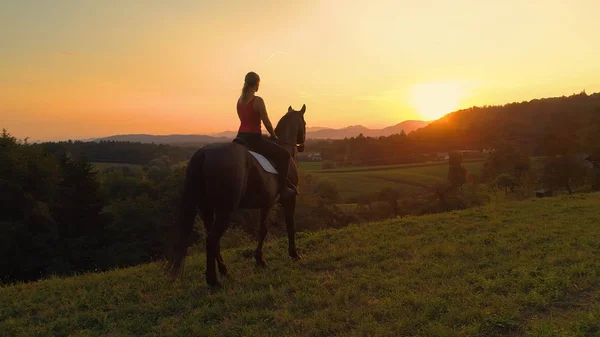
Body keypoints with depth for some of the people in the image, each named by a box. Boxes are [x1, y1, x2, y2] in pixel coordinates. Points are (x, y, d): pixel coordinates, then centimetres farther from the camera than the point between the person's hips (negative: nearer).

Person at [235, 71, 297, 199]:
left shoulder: (240, 100, 10)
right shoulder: (258, 100, -13)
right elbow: (266, 123, -12)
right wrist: (274, 136, 6)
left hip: (241, 137, 8)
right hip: (253, 138, -8)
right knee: (284, 155, -2)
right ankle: (283, 188, -5)